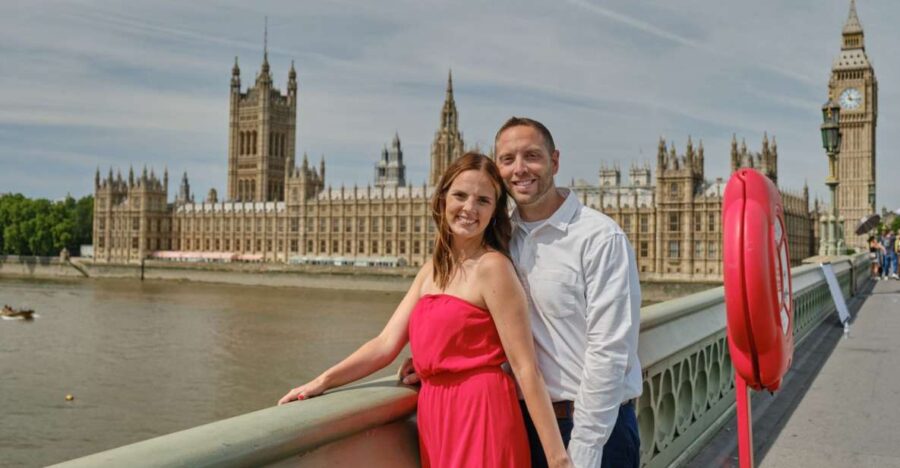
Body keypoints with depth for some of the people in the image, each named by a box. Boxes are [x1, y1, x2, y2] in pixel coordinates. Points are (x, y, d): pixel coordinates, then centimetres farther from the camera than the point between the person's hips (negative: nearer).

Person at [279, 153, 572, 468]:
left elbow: (526, 368, -15)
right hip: (437, 415, 7)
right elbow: (387, 344, 6)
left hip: (480, 416, -7)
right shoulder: (433, 269, 10)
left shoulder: (492, 267, -12)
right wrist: (323, 381, -4)